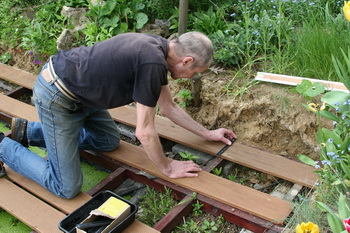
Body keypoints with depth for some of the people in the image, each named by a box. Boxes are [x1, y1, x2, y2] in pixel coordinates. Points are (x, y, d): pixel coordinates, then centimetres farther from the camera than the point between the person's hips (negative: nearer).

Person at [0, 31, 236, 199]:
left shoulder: (158, 48, 2)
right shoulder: (153, 63, -27)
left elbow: (169, 107, 14)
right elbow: (144, 132, -20)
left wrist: (208, 133, 19)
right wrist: (167, 168, -4)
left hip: (78, 90, 9)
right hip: (56, 98, -9)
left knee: (109, 141, 23)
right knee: (67, 188, -4)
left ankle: (27, 131, 26)